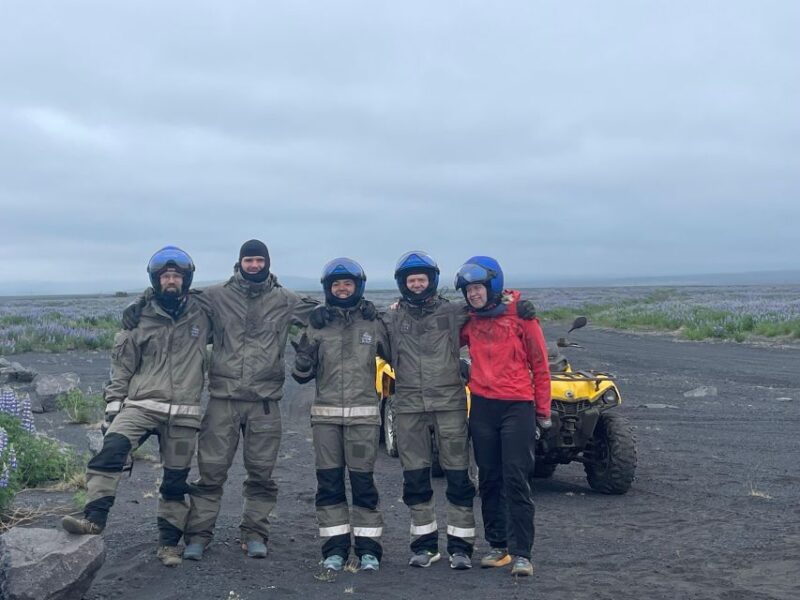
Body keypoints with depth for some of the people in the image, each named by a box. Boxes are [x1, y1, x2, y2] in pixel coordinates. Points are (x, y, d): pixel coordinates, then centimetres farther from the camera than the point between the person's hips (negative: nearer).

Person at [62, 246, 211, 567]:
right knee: (112, 448, -27)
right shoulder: (140, 317, 5)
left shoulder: (202, 313, 5)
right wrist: (113, 407, 5)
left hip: (183, 414, 1)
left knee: (176, 480, 6)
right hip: (141, 405, -1)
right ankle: (94, 518, -27)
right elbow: (122, 366, 8)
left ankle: (169, 542, 20)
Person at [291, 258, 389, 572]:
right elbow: (302, 375, 7)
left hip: (364, 414, -1)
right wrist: (303, 355, -12)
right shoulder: (316, 325, 8)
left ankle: (368, 549, 7)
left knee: (362, 481, -1)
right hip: (325, 414, 2)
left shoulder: (374, 324, 6)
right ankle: (335, 549, 11)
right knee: (329, 482, 3)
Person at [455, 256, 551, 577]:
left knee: (517, 480, -6)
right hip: (482, 406, 5)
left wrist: (542, 411, -1)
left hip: (517, 406, -5)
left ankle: (521, 553, -2)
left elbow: (540, 365, -2)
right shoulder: (470, 320, 7)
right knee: (489, 479, 10)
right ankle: (498, 545, 21)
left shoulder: (520, 315, -5)